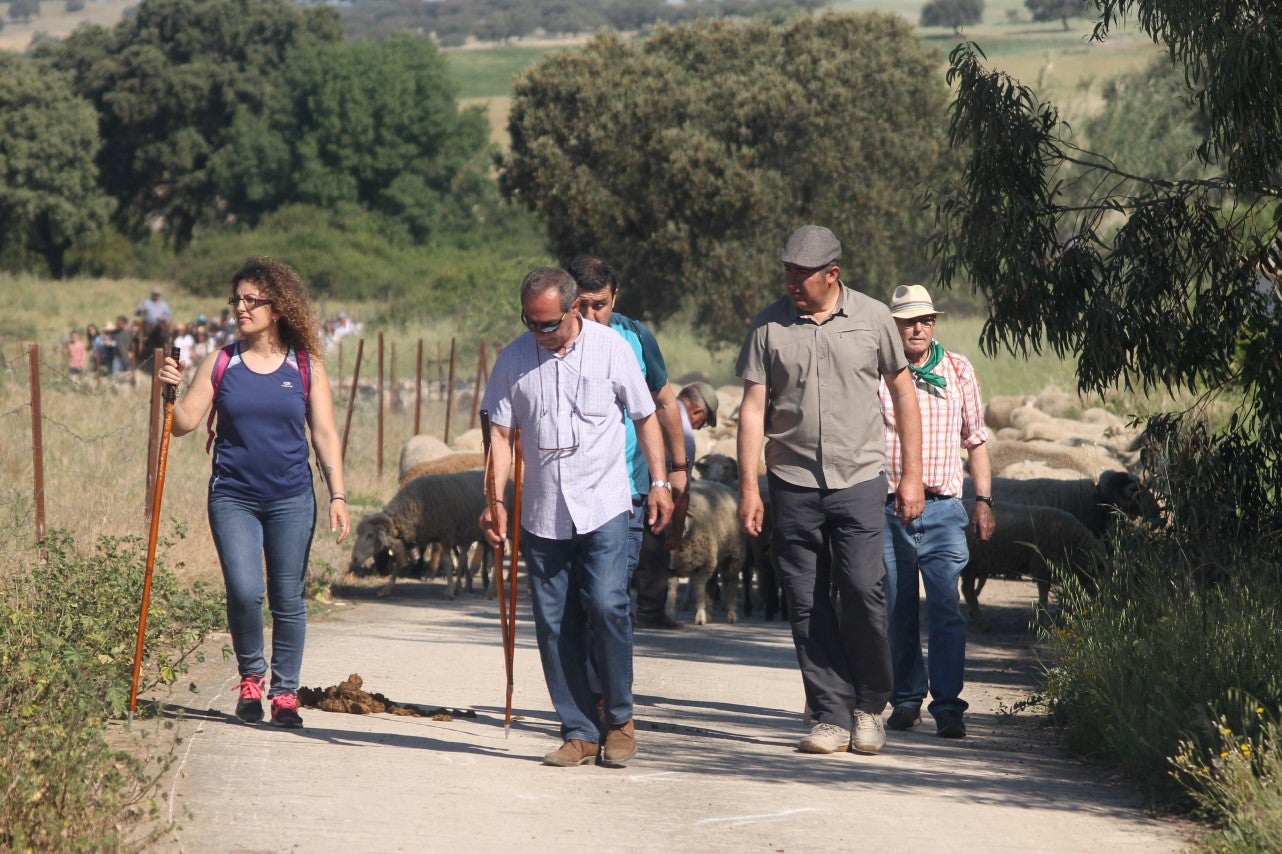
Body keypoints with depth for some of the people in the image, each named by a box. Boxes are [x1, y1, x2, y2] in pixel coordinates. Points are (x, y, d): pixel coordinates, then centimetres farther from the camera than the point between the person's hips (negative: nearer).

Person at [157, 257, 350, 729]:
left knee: (288, 599, 2)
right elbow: (185, 422, 2)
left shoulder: (306, 366, 2)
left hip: (291, 500, 0)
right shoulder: (220, 363, 3)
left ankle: (284, 691, 15)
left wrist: (338, 496, -4)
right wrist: (171, 392, -18)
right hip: (233, 498, 0)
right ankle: (250, 676, 10)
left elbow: (324, 435, 3)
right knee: (244, 592, -13)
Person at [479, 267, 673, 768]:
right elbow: (501, 431, 6)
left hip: (604, 506, -3)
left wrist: (659, 483, 4)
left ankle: (619, 717, 3)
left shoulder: (610, 348, -2)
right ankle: (579, 732, 9)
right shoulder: (514, 360, 3)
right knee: (555, 623, 2)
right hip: (542, 514, 3)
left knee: (606, 605, -15)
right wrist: (495, 500, -1)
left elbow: (645, 417, 8)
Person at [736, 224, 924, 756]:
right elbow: (753, 408, 4)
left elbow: (903, 393, 9)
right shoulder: (768, 327, 2)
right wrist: (748, 484, -2)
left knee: (862, 591, -11)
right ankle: (832, 717, 6)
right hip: (793, 482, 1)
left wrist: (912, 474, 6)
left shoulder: (872, 319, 2)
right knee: (808, 605, 1)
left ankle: (871, 705, 8)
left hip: (858, 478, -1)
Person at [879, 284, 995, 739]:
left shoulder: (958, 371, 10)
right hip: (887, 509, 0)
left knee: (946, 608, -11)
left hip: (943, 509, 0)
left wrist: (984, 500, 10)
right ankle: (906, 699, 18)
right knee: (897, 612, 6)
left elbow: (976, 440, 16)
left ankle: (948, 704, -12)